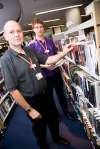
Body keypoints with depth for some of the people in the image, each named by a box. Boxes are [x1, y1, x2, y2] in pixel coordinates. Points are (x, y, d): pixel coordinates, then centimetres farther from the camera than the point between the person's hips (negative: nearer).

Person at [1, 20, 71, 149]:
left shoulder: (30, 51, -1)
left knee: (53, 118, 25)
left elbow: (47, 60, 7)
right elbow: (13, 90, -23)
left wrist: (64, 53, -8)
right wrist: (29, 109, -20)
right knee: (40, 125, 18)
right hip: (31, 101, -6)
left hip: (44, 94, 6)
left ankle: (57, 138, 54)